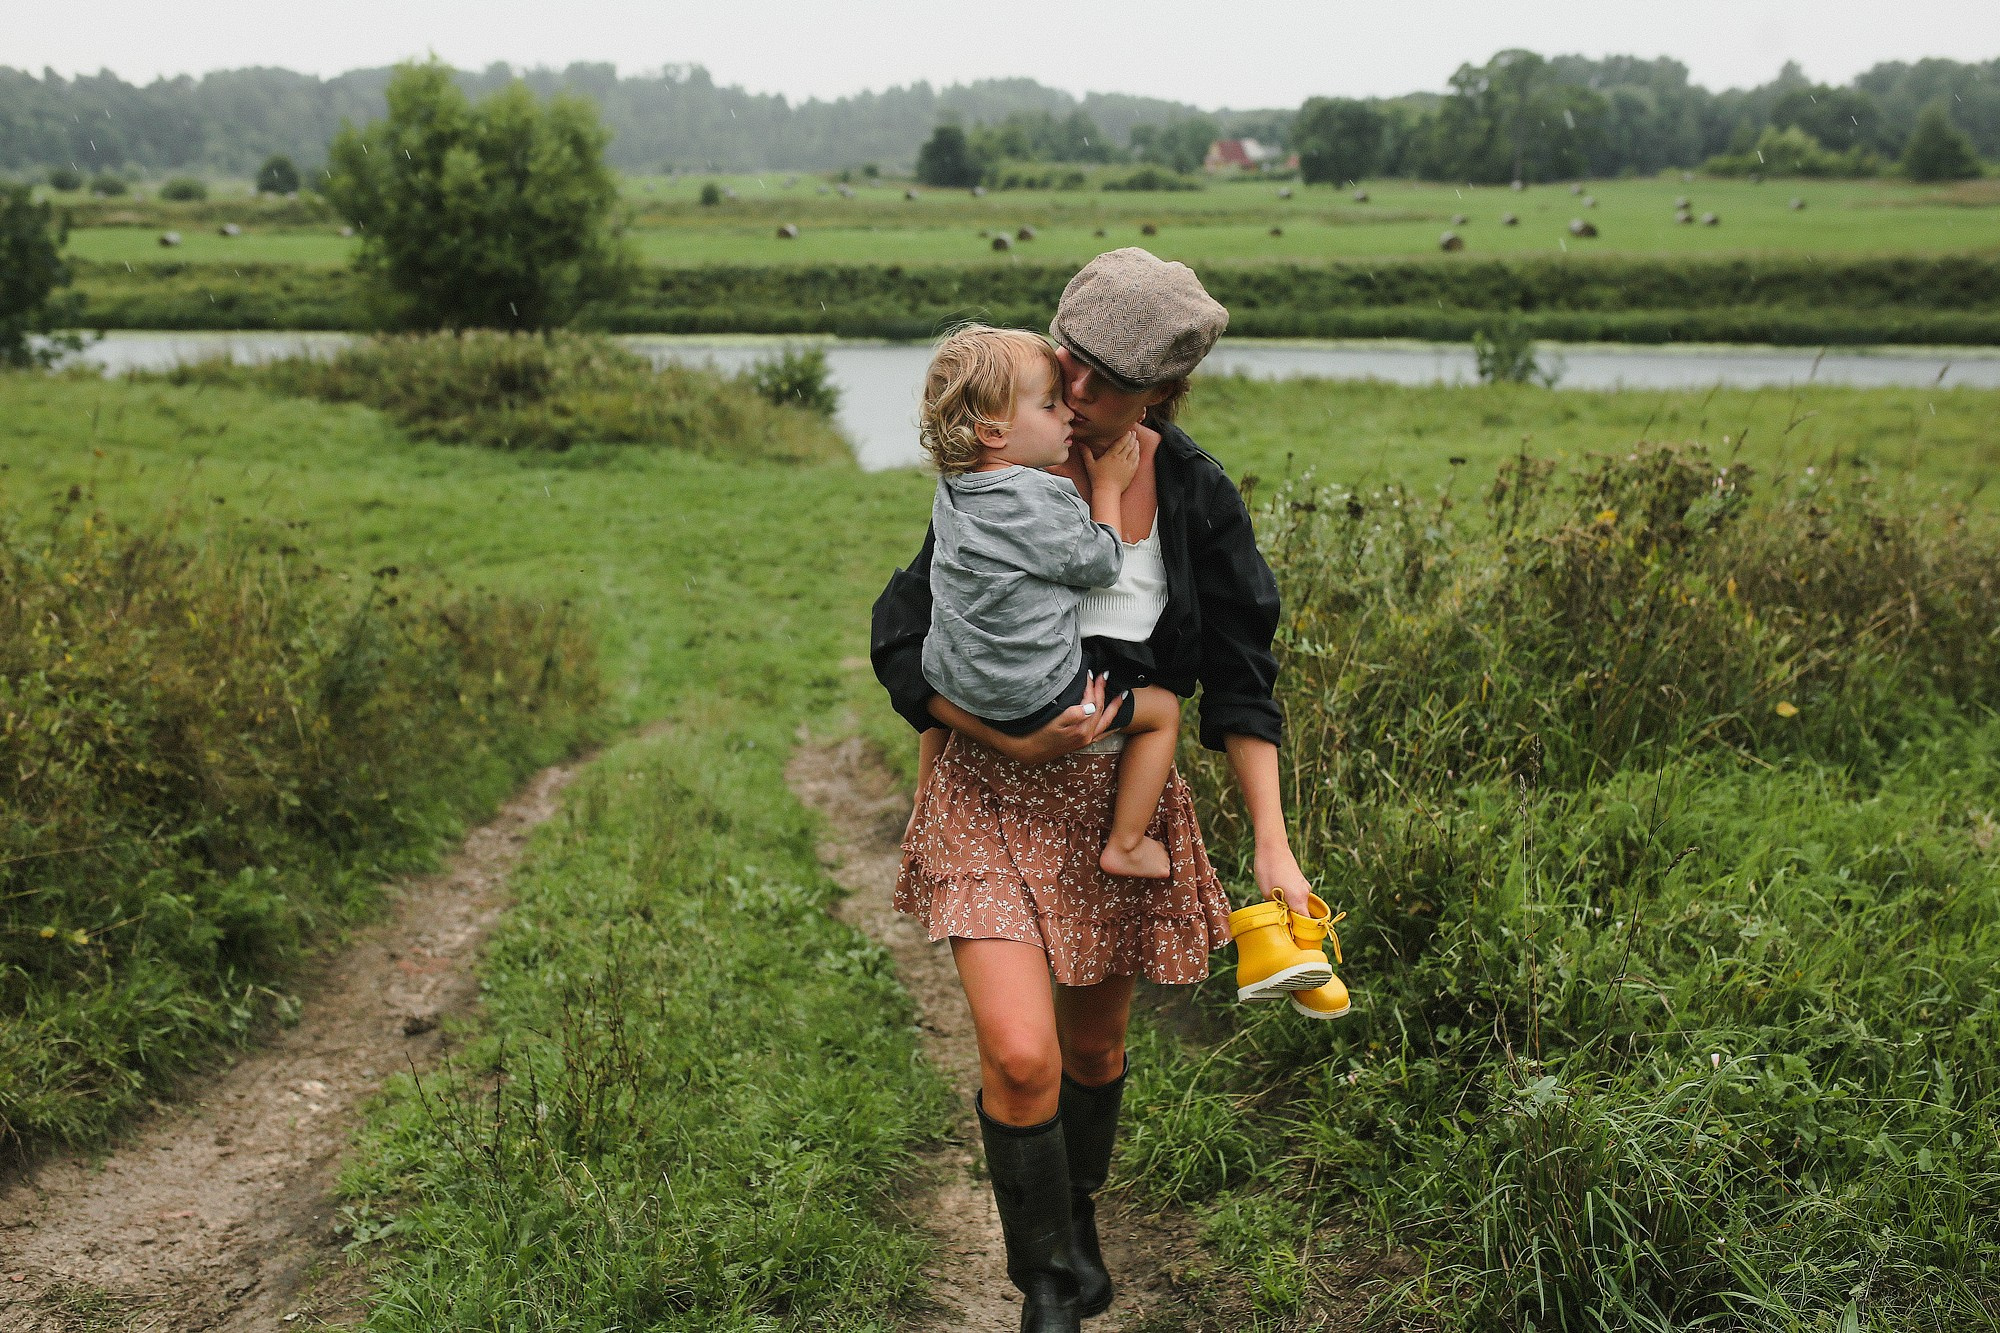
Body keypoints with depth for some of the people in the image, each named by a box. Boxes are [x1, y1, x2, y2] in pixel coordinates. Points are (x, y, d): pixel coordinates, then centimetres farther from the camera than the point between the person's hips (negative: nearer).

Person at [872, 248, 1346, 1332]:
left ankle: (1077, 1211, 48)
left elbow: (1238, 682, -2)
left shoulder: (1194, 495, -7)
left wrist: (1271, 845, -8)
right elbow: (902, 645, -8)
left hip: (1121, 799, 2)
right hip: (995, 795, -2)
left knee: (1095, 1044, 17)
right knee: (1020, 1055, -15)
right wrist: (1011, 738, -23)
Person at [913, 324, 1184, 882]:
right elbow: (1101, 565, -12)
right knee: (1163, 710, 9)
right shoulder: (1039, 501, -25)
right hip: (1037, 700, -7)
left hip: (951, 684, 8)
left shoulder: (953, 486, -1)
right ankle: (1124, 846, 14)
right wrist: (1107, 487, 0)